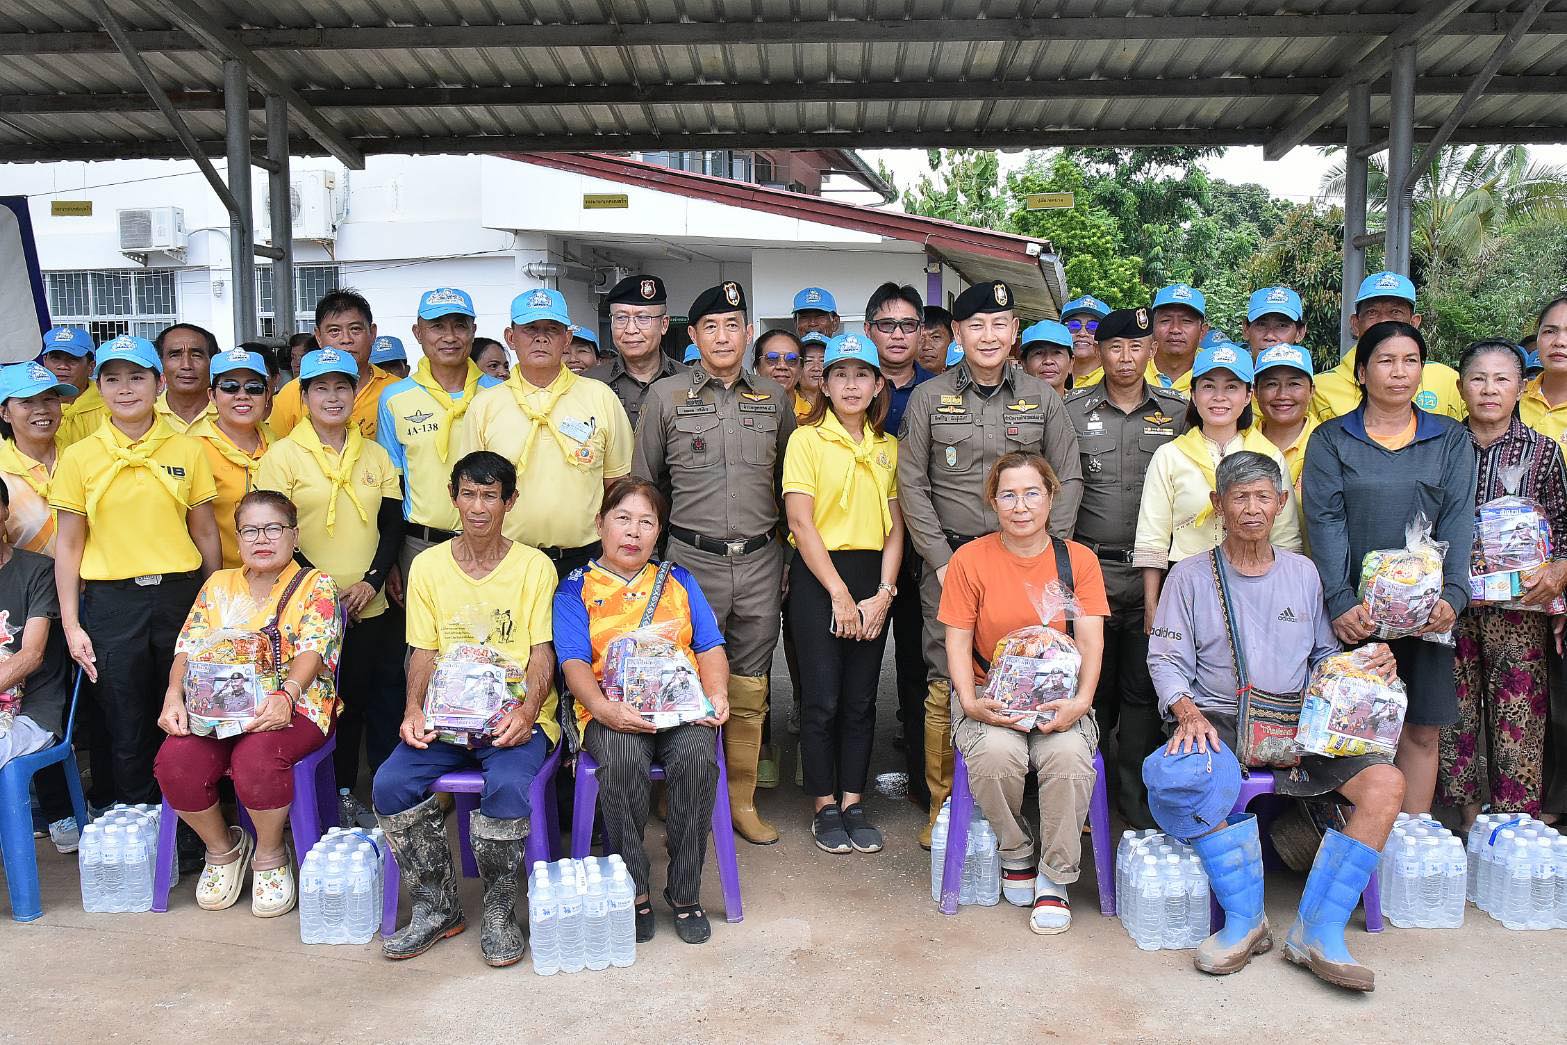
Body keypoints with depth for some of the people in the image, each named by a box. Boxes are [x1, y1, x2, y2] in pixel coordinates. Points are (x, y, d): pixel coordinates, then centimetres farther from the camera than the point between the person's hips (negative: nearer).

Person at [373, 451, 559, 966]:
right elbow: (423, 651, 9)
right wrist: (413, 710, -9)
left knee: (507, 786, -32)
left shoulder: (535, 566, 2)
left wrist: (525, 711, -19)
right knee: (391, 783, -22)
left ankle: (499, 911, -6)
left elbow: (542, 652, -2)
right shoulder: (428, 565, 9)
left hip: (516, 716, -3)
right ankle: (437, 907, -1)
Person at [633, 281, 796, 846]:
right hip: (693, 559, -2)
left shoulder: (775, 398, 10)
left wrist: (785, 554, 12)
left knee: (750, 690, 8)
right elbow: (643, 483, 7)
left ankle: (742, 802, 20)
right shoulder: (665, 396, 3)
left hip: (760, 561, 2)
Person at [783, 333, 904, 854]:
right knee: (822, 698, 1)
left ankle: (853, 802, 19)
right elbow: (800, 522, -10)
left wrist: (884, 593, -5)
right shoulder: (807, 438, -3)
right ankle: (825, 806, 14)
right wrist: (839, 593, -12)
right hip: (818, 576, -4)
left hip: (873, 578, 4)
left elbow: (895, 526, 7)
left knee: (861, 699, 8)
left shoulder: (888, 446, 11)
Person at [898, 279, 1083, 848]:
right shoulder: (928, 398, 5)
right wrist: (941, 559, -5)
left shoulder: (1041, 397, 8)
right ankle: (944, 805, 13)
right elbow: (912, 485, 3)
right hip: (949, 560, -1)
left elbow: (1068, 480, 8)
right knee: (946, 685, 0)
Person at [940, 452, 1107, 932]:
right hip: (990, 695, -1)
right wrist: (971, 702, -17)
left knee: (1069, 755, -31)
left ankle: (1053, 879, -8)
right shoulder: (970, 559, 0)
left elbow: (1090, 641, -2)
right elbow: (958, 641, -1)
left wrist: (1081, 701, -20)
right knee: (995, 753, -32)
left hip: (1059, 697, 1)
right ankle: (1015, 855, -1)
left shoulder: (1078, 559, 4)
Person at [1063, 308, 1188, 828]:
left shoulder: (1177, 411, 6)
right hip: (1088, 569, -1)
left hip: (1152, 574, 1)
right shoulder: (1072, 410, 3)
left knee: (1144, 691, 7)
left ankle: (1139, 804, 19)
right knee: (1092, 686, 6)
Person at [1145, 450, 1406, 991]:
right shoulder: (1190, 575, 7)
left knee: (1386, 782, -22)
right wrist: (1186, 711, -18)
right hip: (1217, 723, -3)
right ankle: (1245, 918, -20)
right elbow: (1166, 659, 1)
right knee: (1176, 776, -36)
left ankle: (1319, 931, -20)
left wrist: (1369, 665, -1)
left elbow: (1324, 656, 21)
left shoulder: (1303, 573, 16)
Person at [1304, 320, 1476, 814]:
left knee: (1421, 731, 5)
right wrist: (1340, 601, -17)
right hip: (1355, 610, -2)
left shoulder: (1451, 440, 10)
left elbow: (1458, 521, 1)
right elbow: (1325, 522, -6)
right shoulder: (1331, 440, 4)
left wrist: (1452, 595, -14)